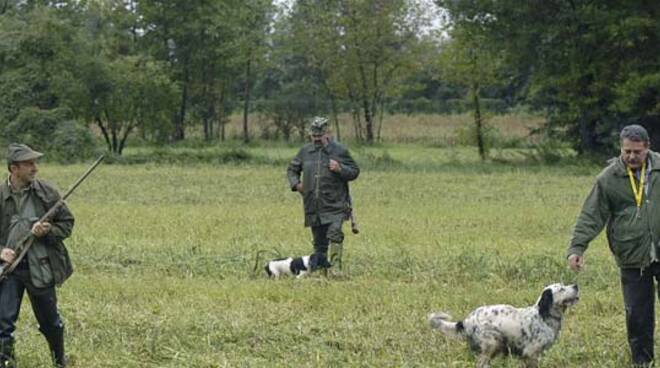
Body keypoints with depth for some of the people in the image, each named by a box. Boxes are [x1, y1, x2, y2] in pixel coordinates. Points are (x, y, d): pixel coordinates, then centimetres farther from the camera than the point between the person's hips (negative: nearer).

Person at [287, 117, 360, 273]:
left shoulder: (339, 151, -1)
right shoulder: (305, 151, 10)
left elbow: (355, 172, 2)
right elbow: (292, 169, 22)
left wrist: (340, 169, -16)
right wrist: (295, 183, 3)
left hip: (335, 206, -4)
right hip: (313, 207, 4)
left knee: (334, 234, -23)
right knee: (319, 242, 11)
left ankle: (335, 267, -23)